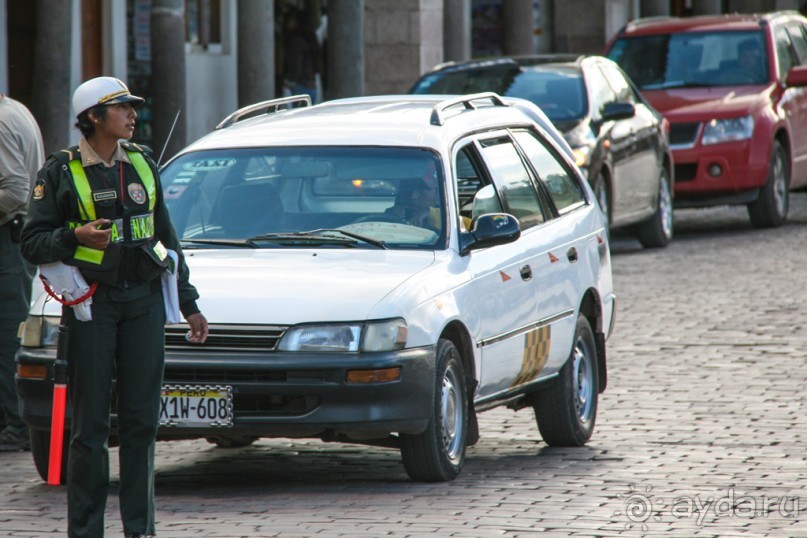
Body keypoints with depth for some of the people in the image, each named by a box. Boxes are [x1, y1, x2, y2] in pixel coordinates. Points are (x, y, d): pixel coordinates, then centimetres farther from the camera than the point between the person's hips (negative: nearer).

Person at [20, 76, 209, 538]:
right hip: (91, 305, -4)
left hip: (144, 301, 4)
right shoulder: (61, 171, -1)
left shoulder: (142, 163, 14)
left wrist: (189, 304, 19)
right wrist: (76, 236, -21)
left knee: (142, 418, 3)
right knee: (90, 421, -4)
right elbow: (33, 244, -2)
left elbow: (167, 238, 20)